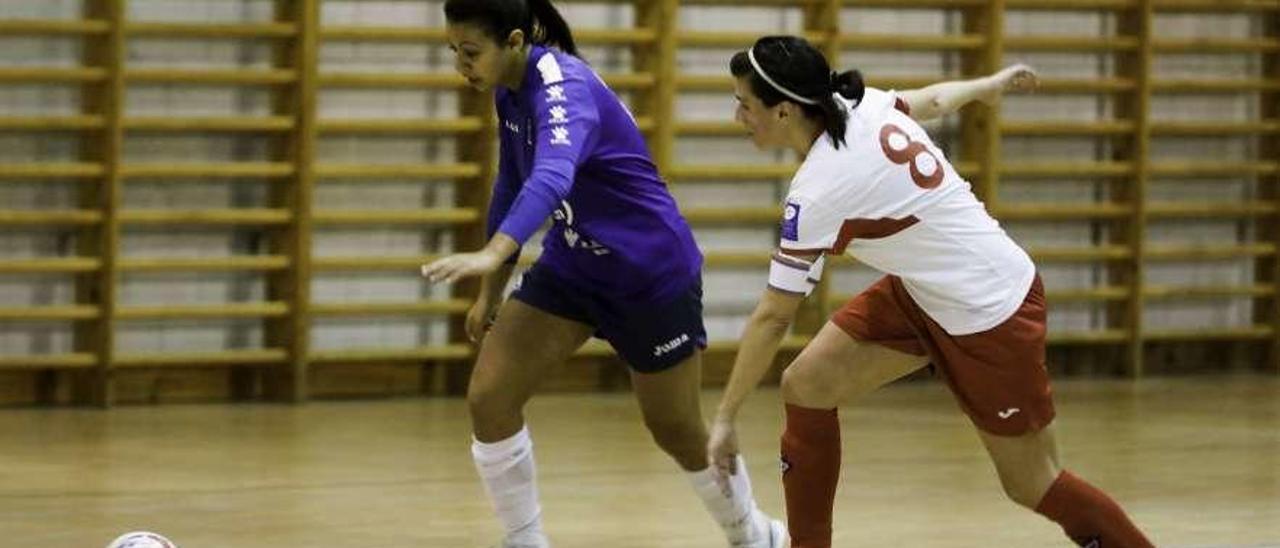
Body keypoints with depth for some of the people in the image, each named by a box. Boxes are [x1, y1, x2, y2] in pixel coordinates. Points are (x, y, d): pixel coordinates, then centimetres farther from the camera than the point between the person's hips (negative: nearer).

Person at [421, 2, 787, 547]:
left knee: (677, 432, 9)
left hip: (651, 274, -7)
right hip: (572, 267, 7)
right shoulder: (511, 89, -5)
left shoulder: (563, 87, -30)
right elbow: (513, 185, 10)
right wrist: (490, 293, 11)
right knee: (488, 397, -10)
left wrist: (493, 254, -66)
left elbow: (551, 177, -50)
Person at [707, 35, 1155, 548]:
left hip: (990, 313, -9)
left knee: (1032, 486, 3)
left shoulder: (817, 192, -28)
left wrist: (725, 418, -15)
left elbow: (772, 318, -23)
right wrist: (990, 84, 36)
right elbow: (932, 100, 14)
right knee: (806, 385, 2)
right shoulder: (860, 103, -8)